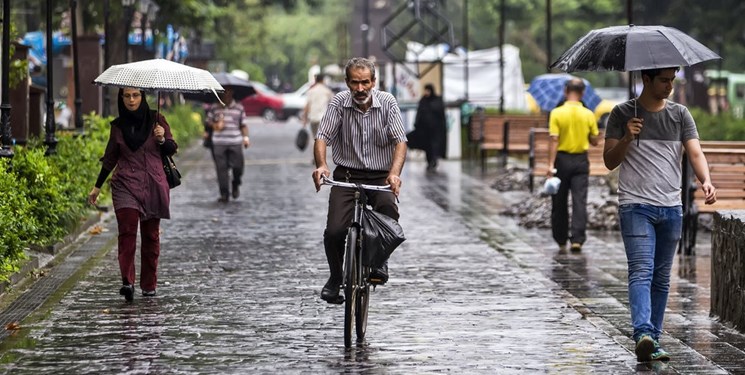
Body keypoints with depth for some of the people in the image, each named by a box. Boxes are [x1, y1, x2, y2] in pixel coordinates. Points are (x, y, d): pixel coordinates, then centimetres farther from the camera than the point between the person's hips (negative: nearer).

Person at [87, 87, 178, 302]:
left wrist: (162, 139, -14)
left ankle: (149, 284, 16)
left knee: (150, 234, 4)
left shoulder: (156, 120, 4)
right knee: (127, 230, -16)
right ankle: (127, 282, -24)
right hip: (125, 185, 0)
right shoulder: (118, 126, 8)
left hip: (153, 185, 0)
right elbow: (110, 158, 18)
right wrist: (97, 187, 19)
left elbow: (172, 149, 7)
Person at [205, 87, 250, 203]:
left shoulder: (238, 108, 8)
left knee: (237, 166, -6)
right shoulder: (214, 108, 7)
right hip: (219, 143, 0)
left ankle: (235, 185, 25)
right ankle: (224, 194, 4)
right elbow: (208, 121, 12)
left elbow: (243, 125, 10)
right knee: (221, 169, -2)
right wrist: (214, 125, -8)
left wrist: (246, 137, -3)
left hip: (235, 142, 0)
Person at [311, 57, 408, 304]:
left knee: (388, 209, -32)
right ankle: (336, 277, 12)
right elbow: (322, 137, -10)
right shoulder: (339, 103, -5)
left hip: (380, 177, 0)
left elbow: (400, 141, -12)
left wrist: (394, 173, -30)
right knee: (334, 231, -16)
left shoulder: (387, 103, -5)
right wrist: (321, 165, -31)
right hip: (347, 176, 0)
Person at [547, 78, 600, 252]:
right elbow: (594, 141, 5)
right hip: (581, 161, 1)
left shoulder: (557, 113, -8)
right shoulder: (588, 115, -2)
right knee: (579, 201, -1)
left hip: (562, 159, -1)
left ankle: (561, 241, 19)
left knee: (559, 203, 10)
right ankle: (577, 239, -13)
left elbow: (554, 140, -13)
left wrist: (551, 164, -13)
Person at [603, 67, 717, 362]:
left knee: (661, 277, 9)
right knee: (641, 271, -17)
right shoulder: (622, 114, 1)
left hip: (671, 208, 4)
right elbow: (609, 161, 2)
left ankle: (654, 340, 16)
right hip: (636, 206, -4)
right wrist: (627, 138, -17)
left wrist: (706, 181, -21)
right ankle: (643, 335, -30)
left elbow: (695, 153, -2)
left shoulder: (680, 114, 9)